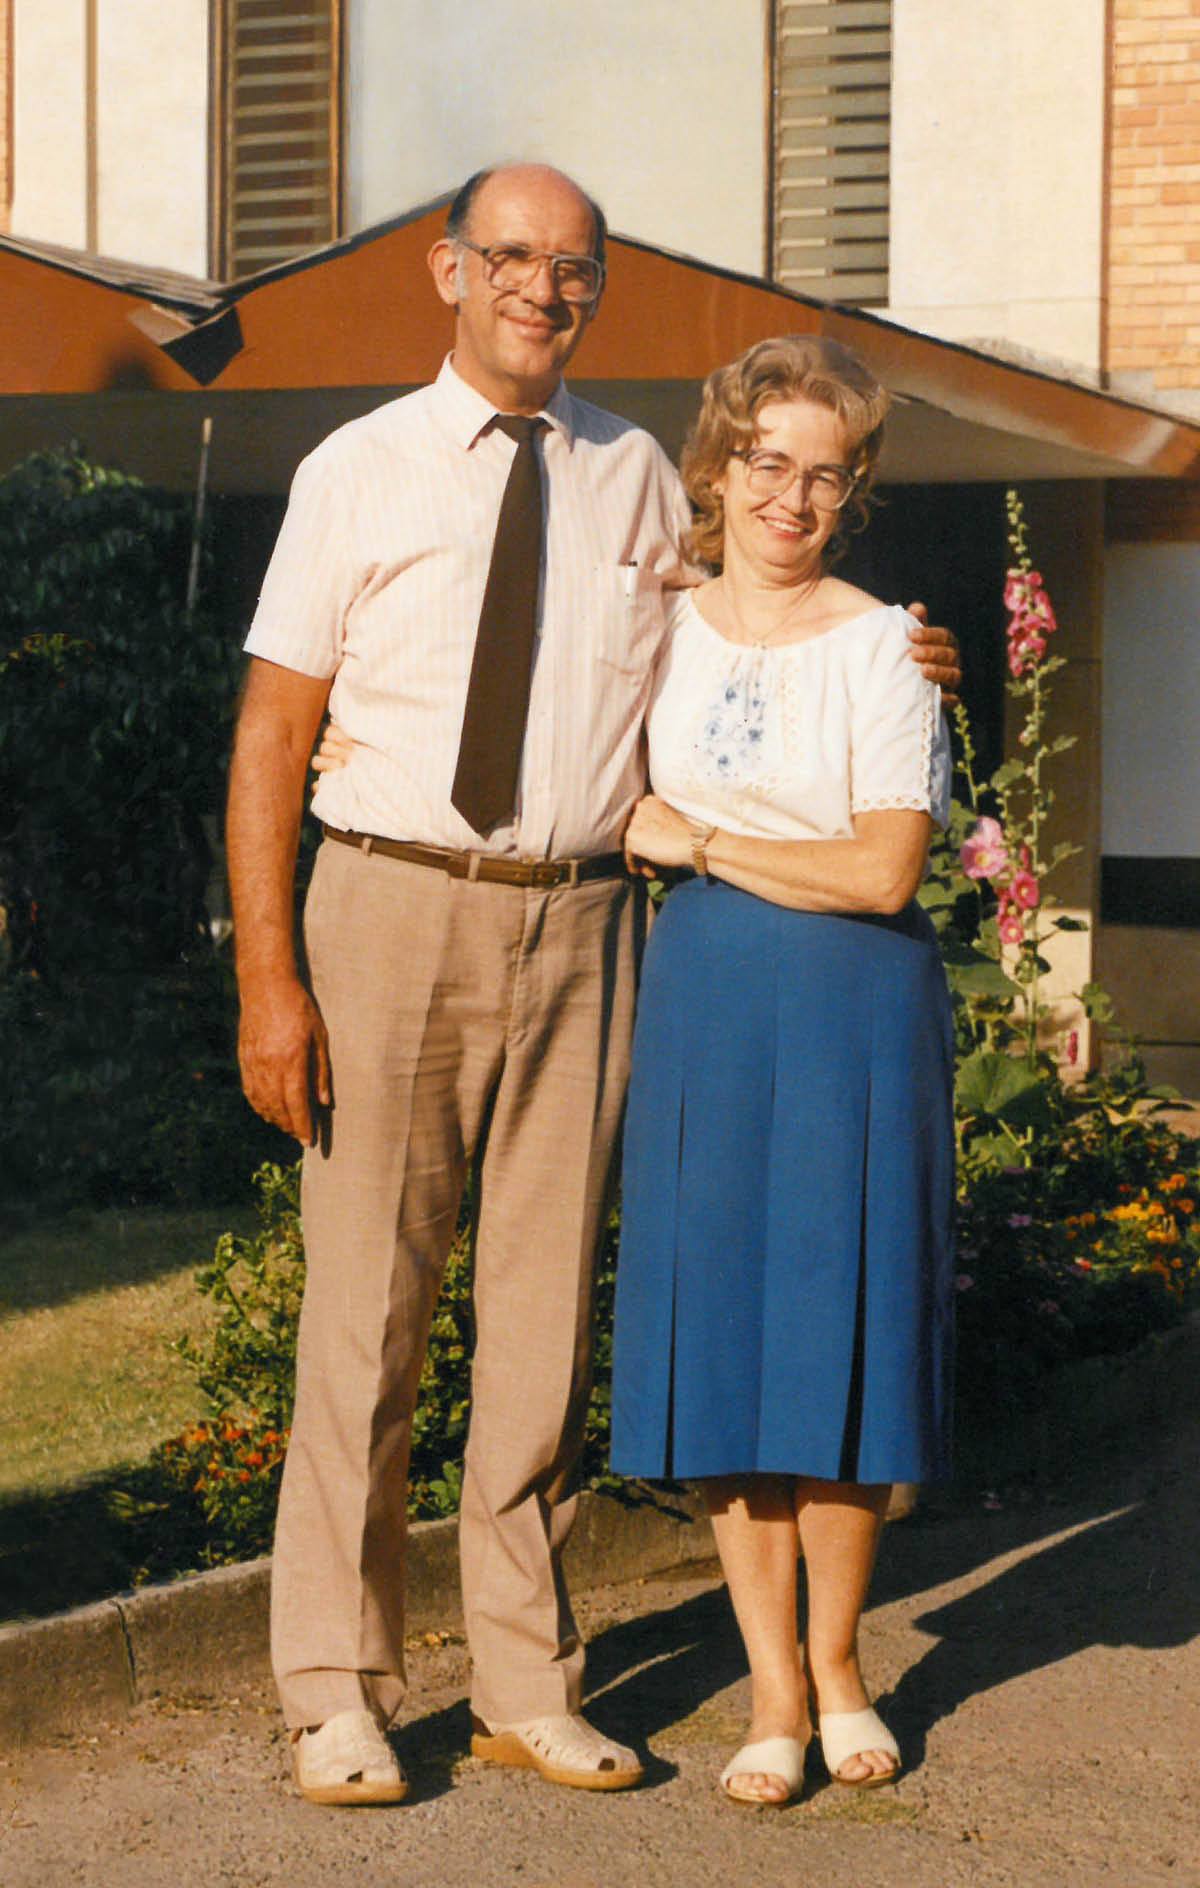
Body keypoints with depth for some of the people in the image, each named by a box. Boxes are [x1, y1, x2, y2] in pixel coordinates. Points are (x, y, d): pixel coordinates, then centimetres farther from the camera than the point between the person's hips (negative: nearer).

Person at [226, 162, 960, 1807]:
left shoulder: (637, 478, 10)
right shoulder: (358, 472, 0)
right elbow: (272, 738, -2)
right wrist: (268, 977, -9)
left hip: (579, 925, 3)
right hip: (394, 909, -3)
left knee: (547, 1304, 8)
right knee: (367, 1304, 0)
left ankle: (527, 1685, 20)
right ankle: (337, 1691, 12)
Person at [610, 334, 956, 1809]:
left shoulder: (879, 646, -4)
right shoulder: (661, 630, 8)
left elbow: (883, 870, -12)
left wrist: (695, 841, -8)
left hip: (851, 1012, -3)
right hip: (701, 1001, 3)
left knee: (837, 1331, 2)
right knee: (718, 1335, 2)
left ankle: (837, 1662, 19)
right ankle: (772, 1684, 12)